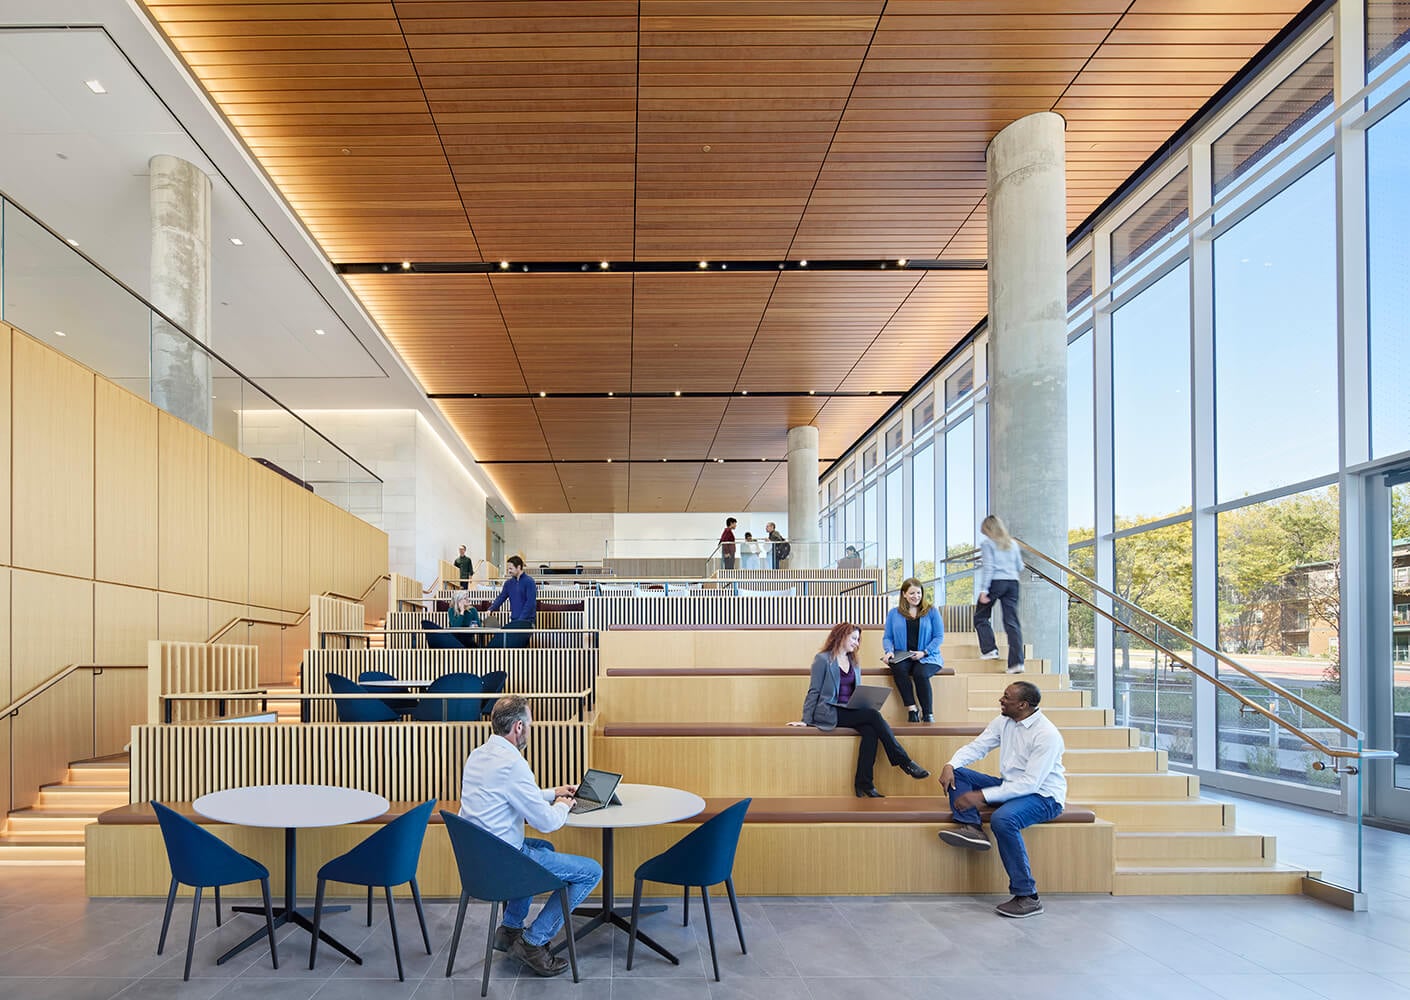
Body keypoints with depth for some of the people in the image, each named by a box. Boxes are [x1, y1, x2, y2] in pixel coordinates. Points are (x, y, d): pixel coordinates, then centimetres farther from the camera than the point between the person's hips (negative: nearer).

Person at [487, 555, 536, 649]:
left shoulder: (529, 581, -7)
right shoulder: (509, 583, 12)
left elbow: (530, 602, -12)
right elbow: (501, 597, 7)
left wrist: (521, 619, -18)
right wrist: (491, 609, -10)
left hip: (526, 620, -6)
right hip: (513, 621, 6)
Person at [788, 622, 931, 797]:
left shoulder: (854, 663, 20)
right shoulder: (823, 659, 0)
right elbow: (814, 691, -2)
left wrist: (864, 705, 1)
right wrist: (806, 721, -7)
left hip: (850, 711, 6)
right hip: (829, 713, -6)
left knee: (870, 731, -28)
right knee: (874, 715, -26)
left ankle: (864, 783, -27)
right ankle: (905, 762, -22)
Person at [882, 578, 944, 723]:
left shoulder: (931, 611, 8)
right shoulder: (894, 613, 13)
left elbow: (939, 636, 3)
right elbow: (887, 637, 13)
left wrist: (924, 652, -11)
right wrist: (889, 651, -8)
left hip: (927, 657, -1)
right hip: (902, 657, 2)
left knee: (920, 673, -34)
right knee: (898, 669, -34)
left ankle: (928, 714, -23)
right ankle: (912, 710, -27)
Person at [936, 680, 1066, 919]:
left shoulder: (1047, 735, -23)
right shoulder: (1004, 721, 1)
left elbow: (1030, 783, -27)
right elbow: (976, 747, 6)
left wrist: (983, 796, -30)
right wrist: (951, 765, -15)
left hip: (1043, 796, -8)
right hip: (1010, 786, 8)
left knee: (1002, 819, -37)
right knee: (957, 773, -4)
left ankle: (1027, 896, -28)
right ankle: (971, 827, -20)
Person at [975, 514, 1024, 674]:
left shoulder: (987, 543, -1)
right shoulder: (1012, 543, 14)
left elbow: (988, 567, -10)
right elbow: (1020, 567, 16)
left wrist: (983, 590, -11)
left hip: (995, 582, -5)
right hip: (1012, 582, 5)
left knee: (980, 617, 13)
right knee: (1012, 621, 0)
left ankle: (990, 649, 3)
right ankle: (1017, 662, -8)